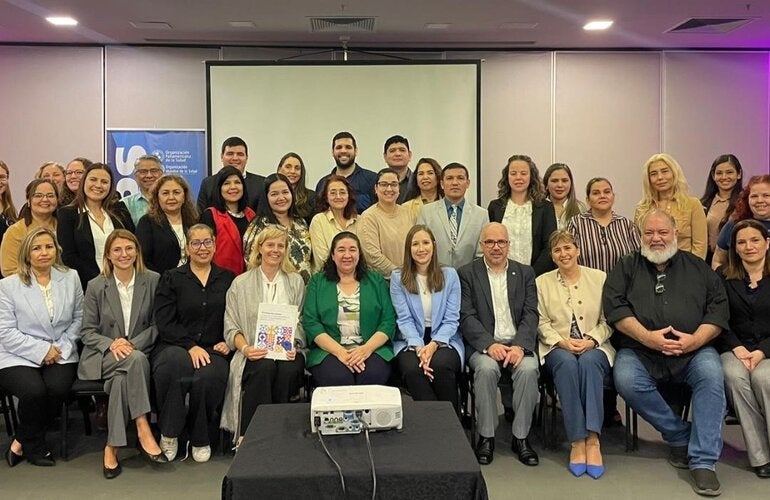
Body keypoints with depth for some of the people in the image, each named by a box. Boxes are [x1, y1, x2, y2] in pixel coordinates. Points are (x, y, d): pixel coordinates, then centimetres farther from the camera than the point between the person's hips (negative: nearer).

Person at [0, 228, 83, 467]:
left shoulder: (70, 278, 9)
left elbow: (78, 318, 10)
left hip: (60, 355, 2)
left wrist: (62, 347, -6)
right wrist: (41, 351, -13)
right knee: (34, 391, -31)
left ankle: (21, 441, -2)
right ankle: (34, 447, 0)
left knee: (58, 388, -29)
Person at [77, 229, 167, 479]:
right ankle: (144, 431, -34)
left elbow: (157, 325, 4)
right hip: (102, 356, -1)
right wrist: (111, 344, -16)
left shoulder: (152, 281, 3)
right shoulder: (96, 286, 2)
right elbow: (87, 332, 4)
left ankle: (112, 448, -26)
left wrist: (132, 344, -12)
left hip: (138, 351, 1)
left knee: (122, 379, -34)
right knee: (136, 360, -35)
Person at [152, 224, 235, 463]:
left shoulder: (228, 279, 16)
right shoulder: (171, 278, 10)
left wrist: (228, 342, -4)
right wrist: (191, 346, -12)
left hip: (213, 351, 1)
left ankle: (200, 438, -6)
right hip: (175, 346, -1)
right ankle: (169, 434, -16)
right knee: (176, 365, -38)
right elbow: (164, 322, 0)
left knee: (208, 377, -34)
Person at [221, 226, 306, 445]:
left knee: (289, 369, -34)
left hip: (287, 352, 1)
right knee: (265, 366, -35)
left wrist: (294, 345, -11)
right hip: (255, 353, -1)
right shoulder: (240, 283, 13)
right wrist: (245, 348, -14)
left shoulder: (296, 282, 17)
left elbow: (301, 323, 10)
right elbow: (231, 327, 6)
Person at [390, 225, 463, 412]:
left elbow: (451, 319, 0)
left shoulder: (449, 275, 6)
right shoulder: (398, 278, 5)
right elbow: (404, 319, -2)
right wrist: (419, 348, -18)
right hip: (410, 342, 0)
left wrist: (433, 345, -17)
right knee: (412, 369, -33)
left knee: (441, 365, -32)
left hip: (444, 340, 0)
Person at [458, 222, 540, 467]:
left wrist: (519, 346, -14)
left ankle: (521, 437, -15)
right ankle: (486, 437, -18)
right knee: (486, 368, -33)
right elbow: (467, 317, -3)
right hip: (484, 344, -1)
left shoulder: (525, 273, 13)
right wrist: (489, 345, -18)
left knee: (528, 369, -29)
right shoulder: (466, 274, 7)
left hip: (518, 344, 2)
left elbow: (530, 315, 3)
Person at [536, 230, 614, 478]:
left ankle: (593, 440, -38)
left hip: (594, 347, 0)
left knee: (589, 361, -36)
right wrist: (562, 341, -12)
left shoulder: (599, 278, 11)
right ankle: (578, 441, -34)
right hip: (558, 348, 0)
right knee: (566, 363, -35)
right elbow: (542, 323, 6)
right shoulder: (542, 282, 13)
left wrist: (591, 340, -12)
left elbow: (608, 320, 6)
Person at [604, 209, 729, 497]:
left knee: (711, 374, -30)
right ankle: (680, 436, -9)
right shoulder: (626, 267, 13)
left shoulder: (698, 268, 16)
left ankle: (703, 461, -22)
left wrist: (696, 339, -11)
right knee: (626, 381, -30)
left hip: (692, 350, 1)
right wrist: (647, 337, -13)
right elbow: (614, 307, 0)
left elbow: (718, 309, 7)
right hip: (640, 350, 0)